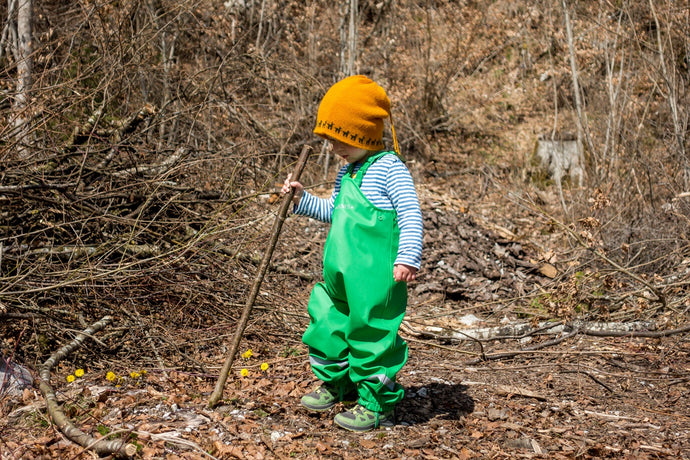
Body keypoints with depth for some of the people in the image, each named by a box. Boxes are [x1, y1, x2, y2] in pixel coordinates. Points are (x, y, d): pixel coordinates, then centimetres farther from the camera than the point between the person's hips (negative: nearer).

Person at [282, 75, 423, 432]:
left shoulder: (388, 167, -10)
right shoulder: (347, 173, 16)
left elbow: (410, 214, -15)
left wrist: (407, 257, -23)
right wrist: (303, 199, 16)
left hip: (376, 276, -9)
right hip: (340, 275, 9)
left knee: (372, 333, -2)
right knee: (329, 324, 17)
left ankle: (378, 404, 12)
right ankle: (335, 383, 38)